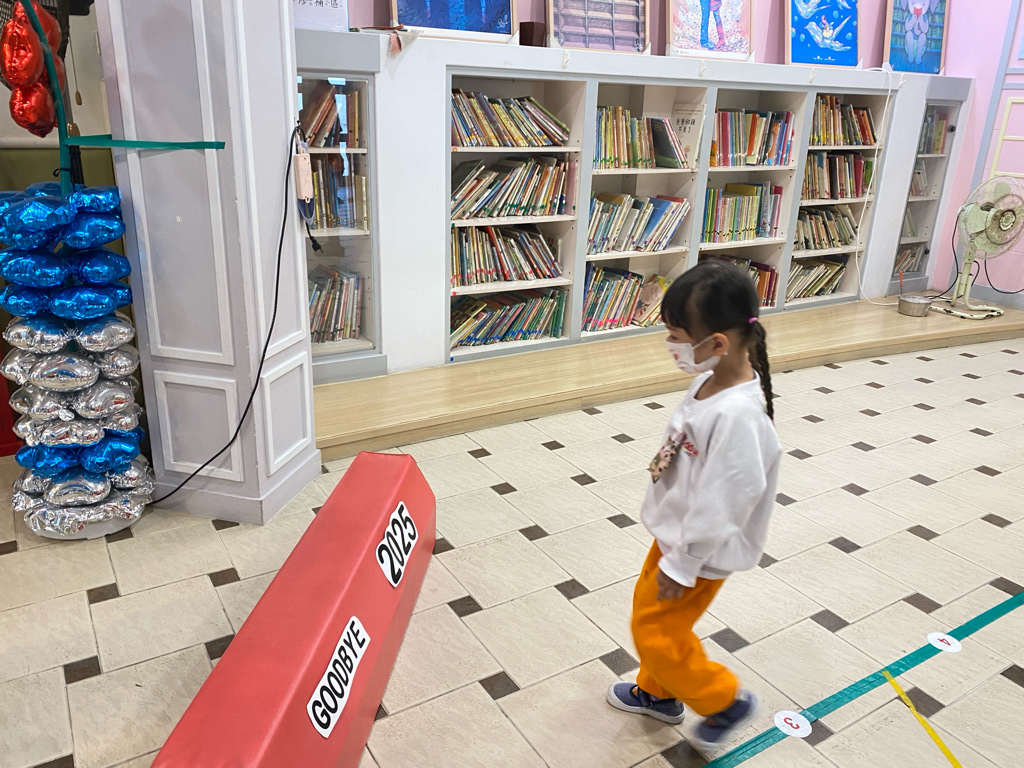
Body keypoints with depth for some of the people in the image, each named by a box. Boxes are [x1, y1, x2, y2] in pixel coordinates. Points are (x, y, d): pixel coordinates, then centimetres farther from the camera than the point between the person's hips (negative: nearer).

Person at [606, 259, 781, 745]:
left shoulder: (738, 414, -35)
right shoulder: (713, 379, -6)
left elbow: (718, 505, -29)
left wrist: (681, 566, -18)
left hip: (700, 550, -9)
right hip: (676, 530, 9)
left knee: (656, 632, 8)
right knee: (647, 608, 24)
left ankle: (725, 700, 31)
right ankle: (658, 693, 48)